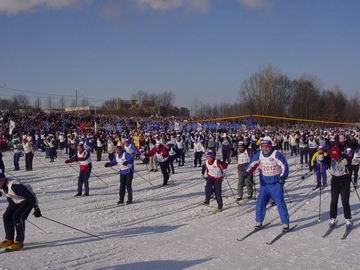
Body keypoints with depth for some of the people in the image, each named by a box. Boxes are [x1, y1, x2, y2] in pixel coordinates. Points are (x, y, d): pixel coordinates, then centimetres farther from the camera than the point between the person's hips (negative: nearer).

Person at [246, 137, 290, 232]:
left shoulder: (276, 154, -14)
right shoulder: (258, 155, -1)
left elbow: (284, 166, -14)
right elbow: (252, 164, 3)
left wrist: (283, 177, -21)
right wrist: (247, 173, -11)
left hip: (276, 183, -4)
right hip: (264, 184, 4)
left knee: (280, 203, -4)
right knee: (260, 202, 3)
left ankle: (286, 223, 7)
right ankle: (259, 222, 18)